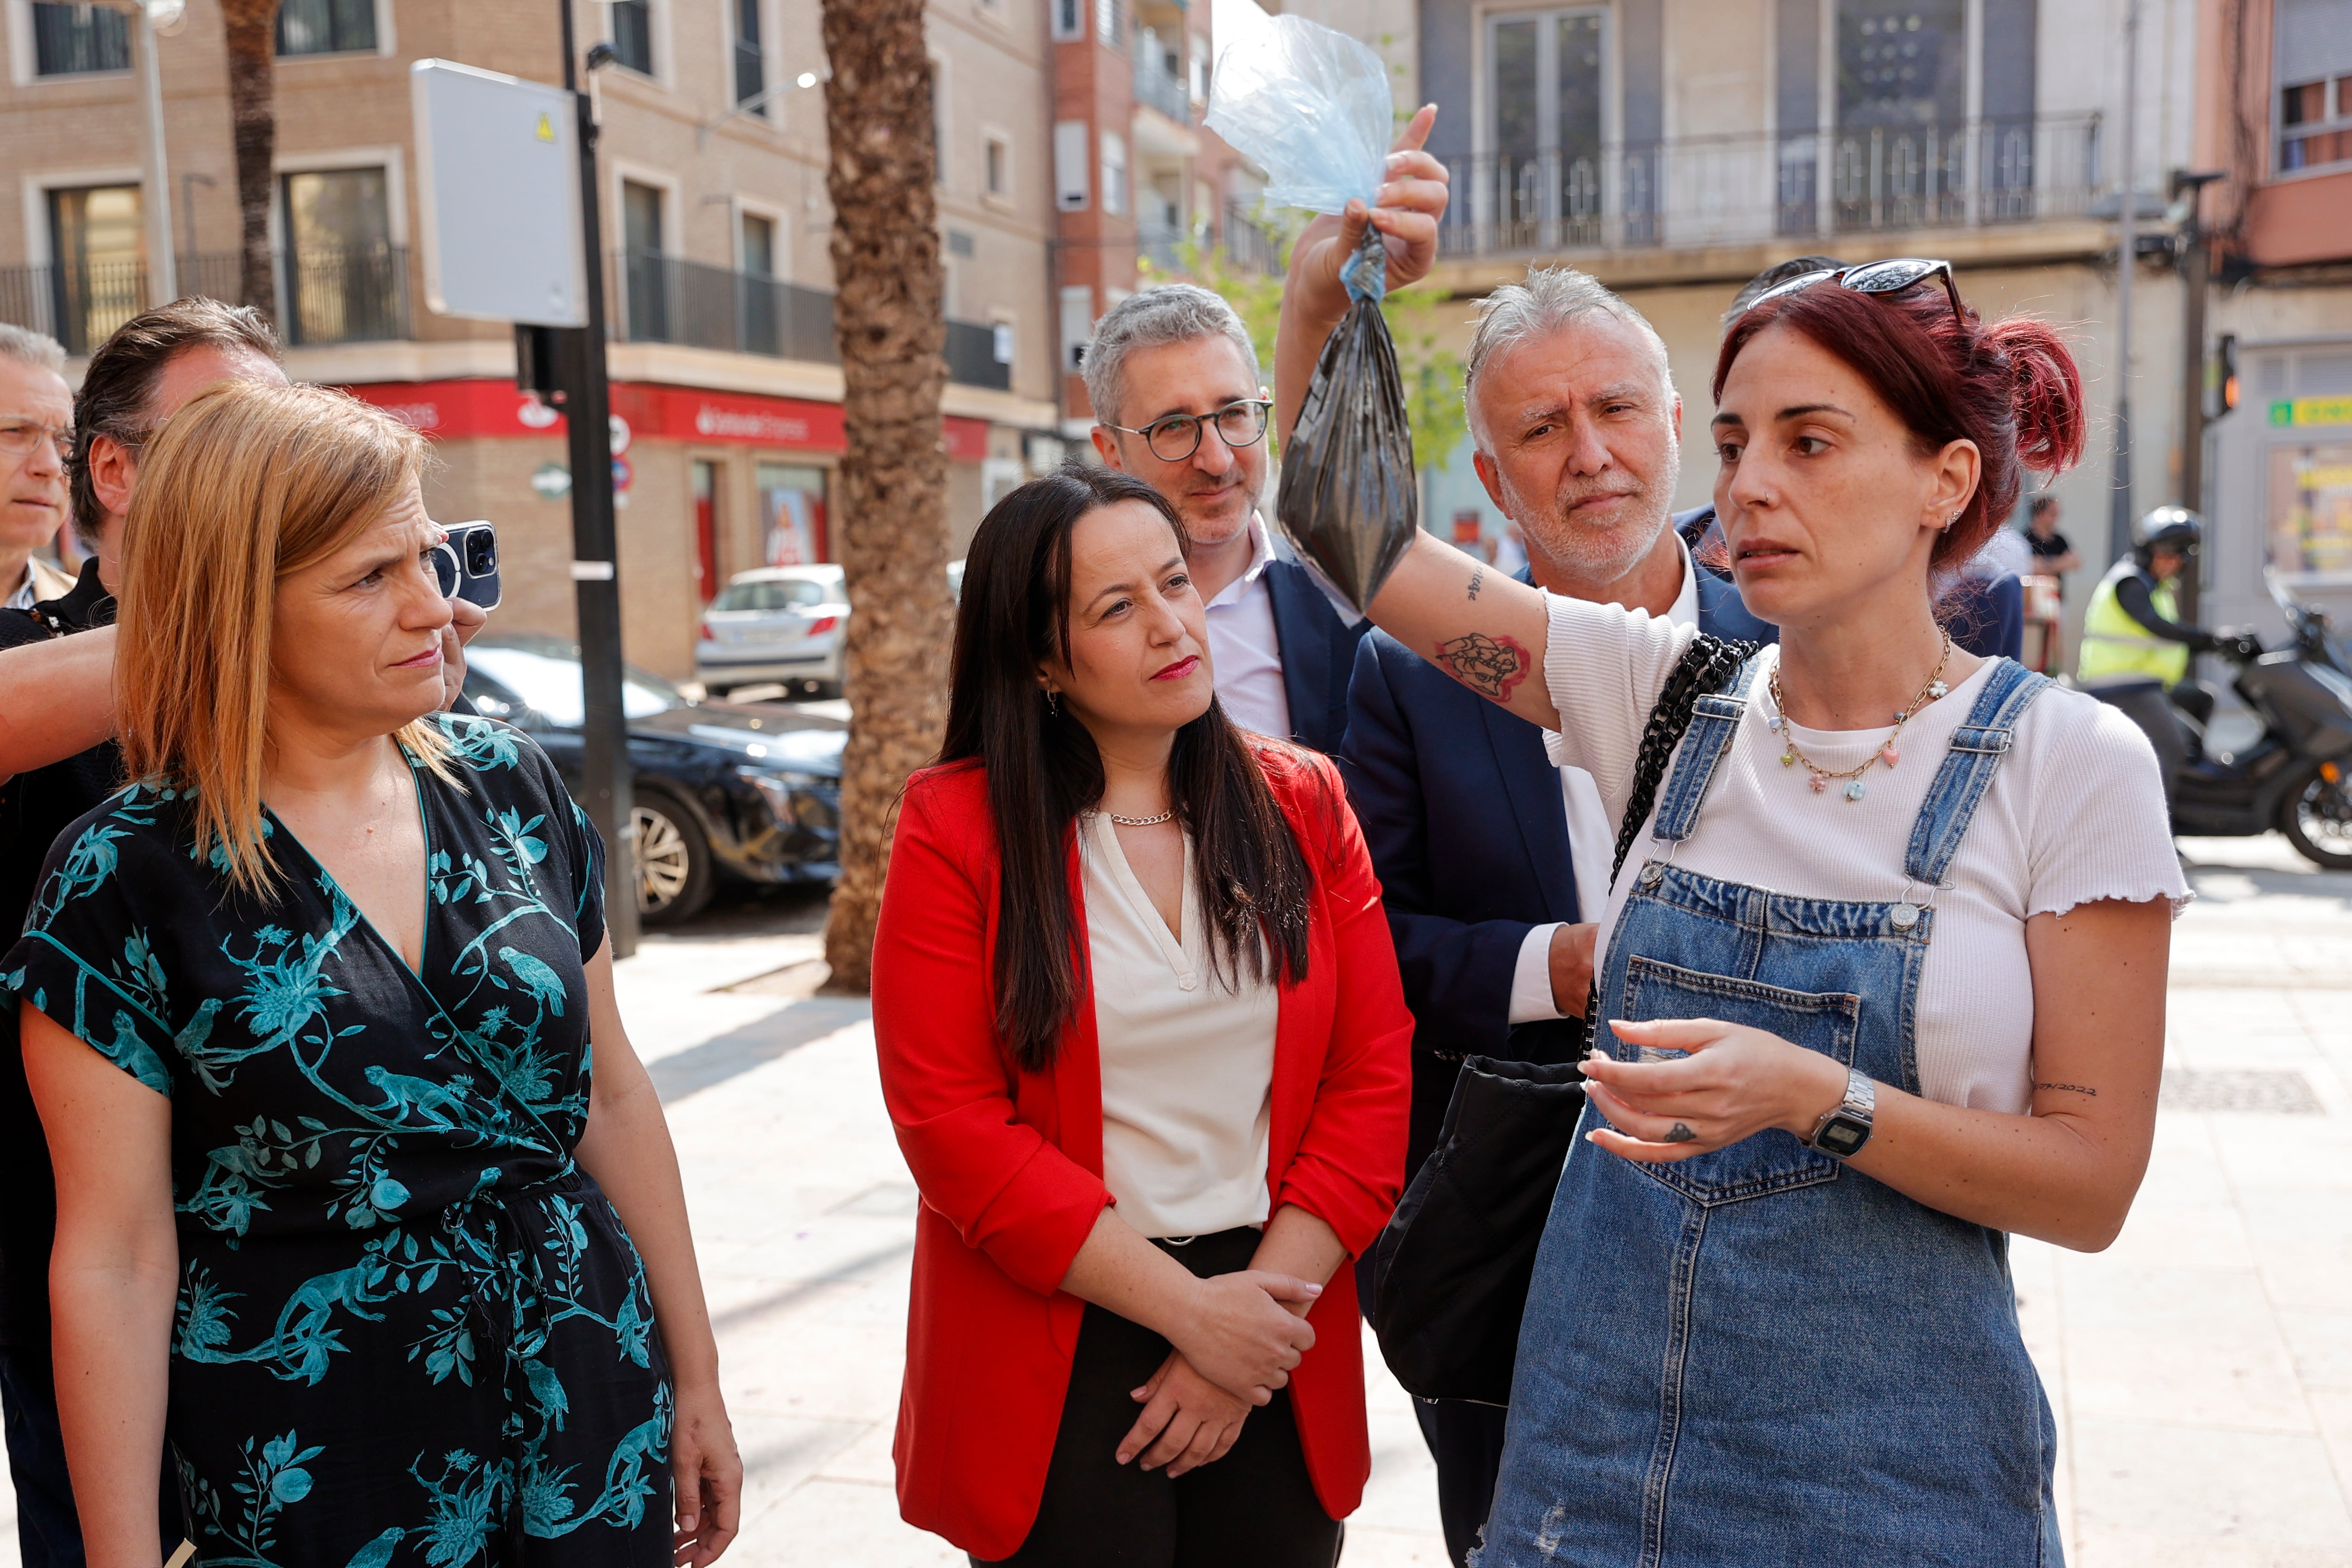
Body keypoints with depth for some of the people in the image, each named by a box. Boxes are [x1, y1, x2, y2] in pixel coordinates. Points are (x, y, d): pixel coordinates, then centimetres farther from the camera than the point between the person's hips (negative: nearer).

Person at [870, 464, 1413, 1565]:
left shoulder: (1302, 803, 1)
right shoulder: (959, 830, -7)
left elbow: (1372, 1080, -2)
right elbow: (951, 1122, -12)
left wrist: (1250, 1348, -10)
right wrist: (1189, 1308, -15)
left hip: (1277, 1367, 3)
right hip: (1053, 1366, -3)